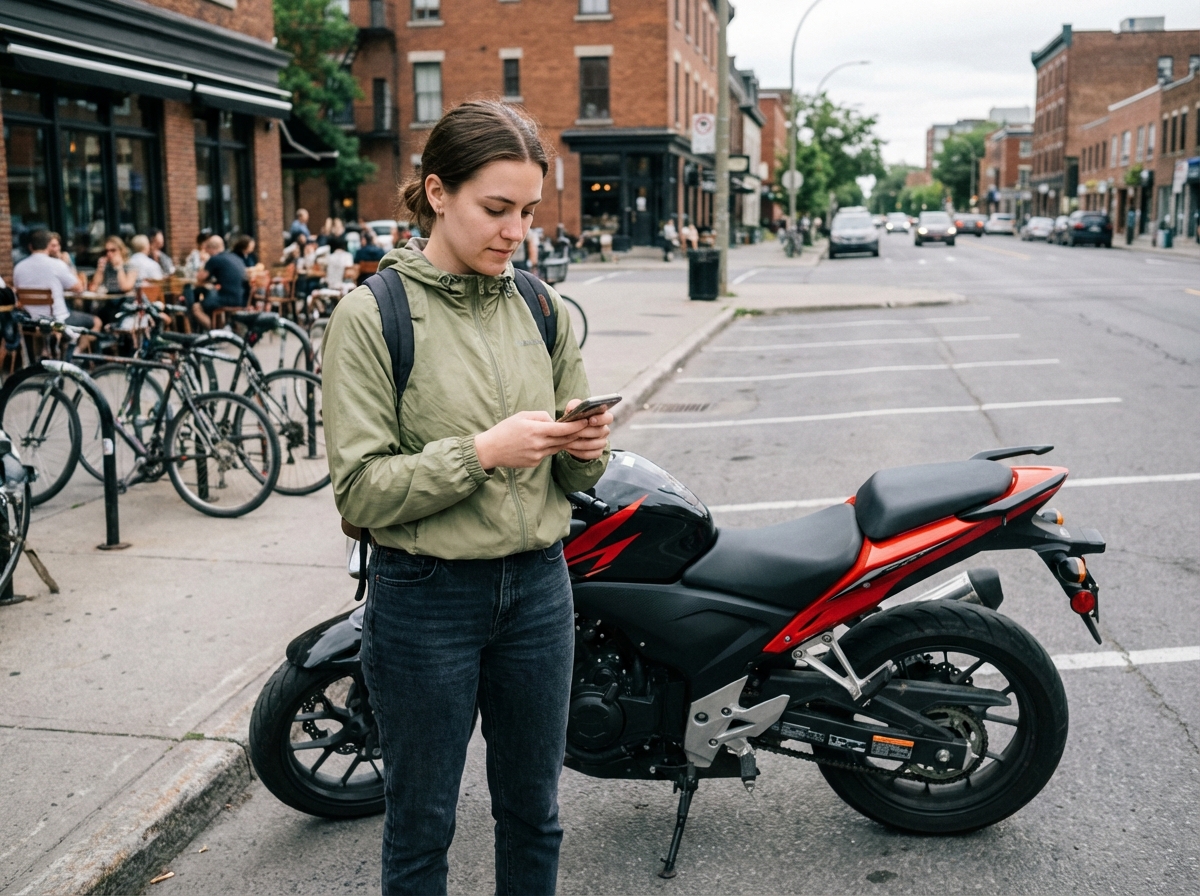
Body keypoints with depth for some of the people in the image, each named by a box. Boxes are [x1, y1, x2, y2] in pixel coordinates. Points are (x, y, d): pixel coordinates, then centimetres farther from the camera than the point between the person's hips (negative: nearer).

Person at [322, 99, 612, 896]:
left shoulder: (545, 310, 4)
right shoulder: (372, 315, -9)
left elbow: (569, 480, 11)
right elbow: (361, 492, -13)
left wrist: (585, 449, -11)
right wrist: (481, 451, -24)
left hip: (538, 589, 4)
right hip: (426, 598, -4)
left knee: (533, 810, 18)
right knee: (421, 828, 13)